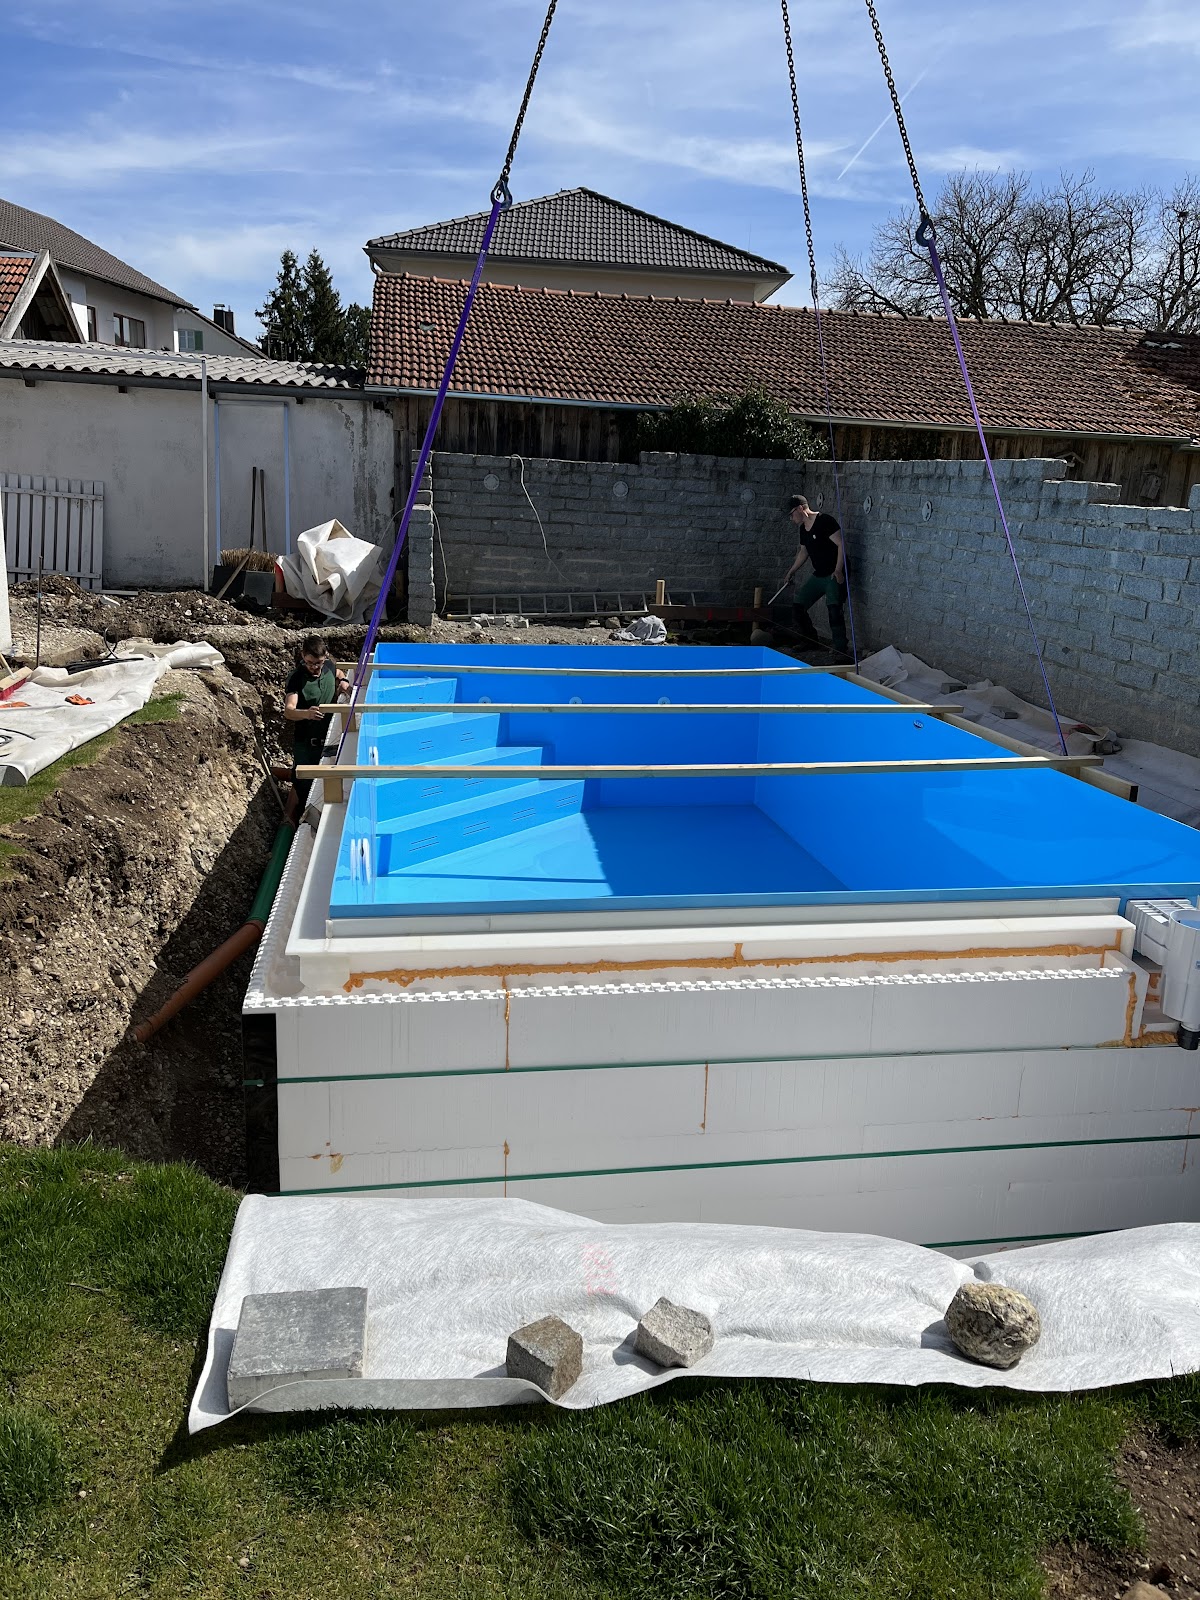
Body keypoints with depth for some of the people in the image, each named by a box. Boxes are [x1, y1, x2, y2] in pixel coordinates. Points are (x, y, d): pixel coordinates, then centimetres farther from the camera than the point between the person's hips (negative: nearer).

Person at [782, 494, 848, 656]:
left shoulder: (825, 520, -16)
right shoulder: (803, 528, 10)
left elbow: (841, 545, -20)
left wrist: (838, 571, -25)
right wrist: (791, 572, 26)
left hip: (834, 575, -9)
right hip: (818, 576, 9)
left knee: (834, 611, -19)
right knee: (797, 606, 8)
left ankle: (841, 650, -14)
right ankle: (810, 642, 23)